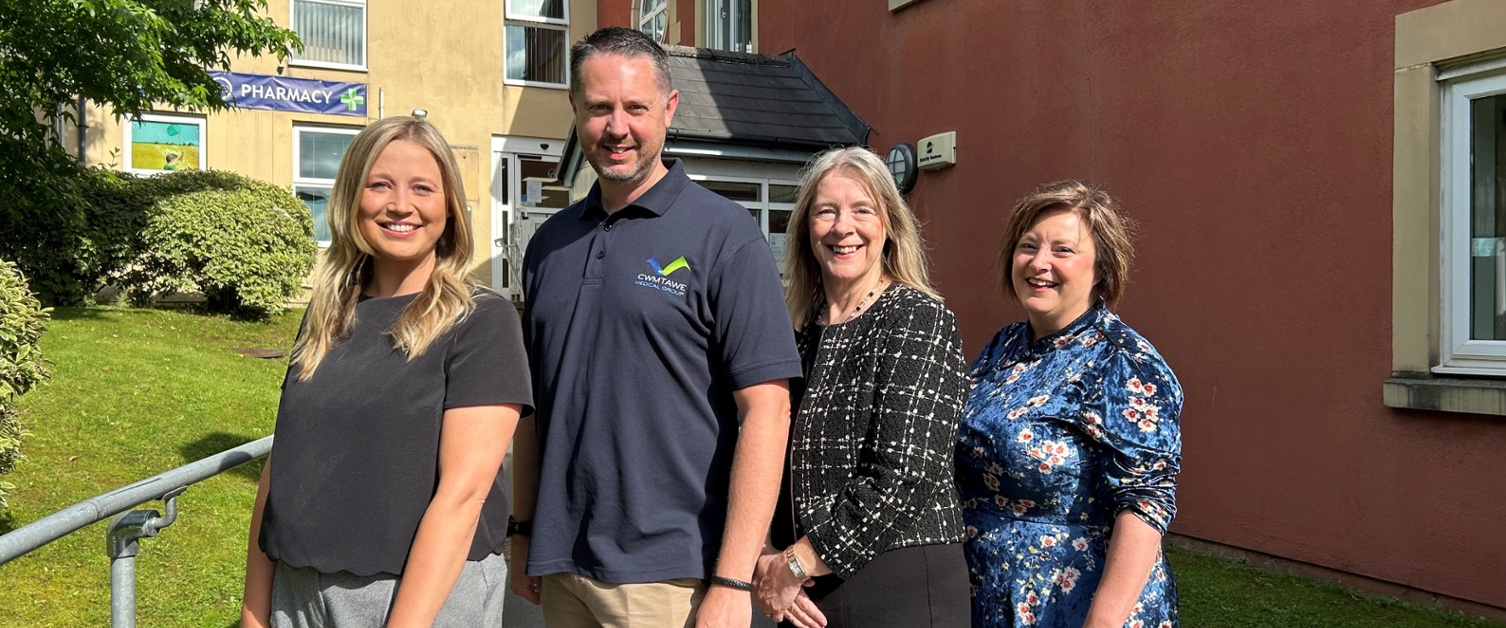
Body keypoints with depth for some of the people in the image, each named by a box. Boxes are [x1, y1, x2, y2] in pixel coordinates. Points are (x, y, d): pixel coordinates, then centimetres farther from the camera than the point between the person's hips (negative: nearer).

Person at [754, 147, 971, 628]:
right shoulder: (797, 330, 7)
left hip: (900, 588, -5)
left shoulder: (919, 320, -10)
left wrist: (794, 566, -14)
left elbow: (901, 476, -18)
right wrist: (765, 563, -8)